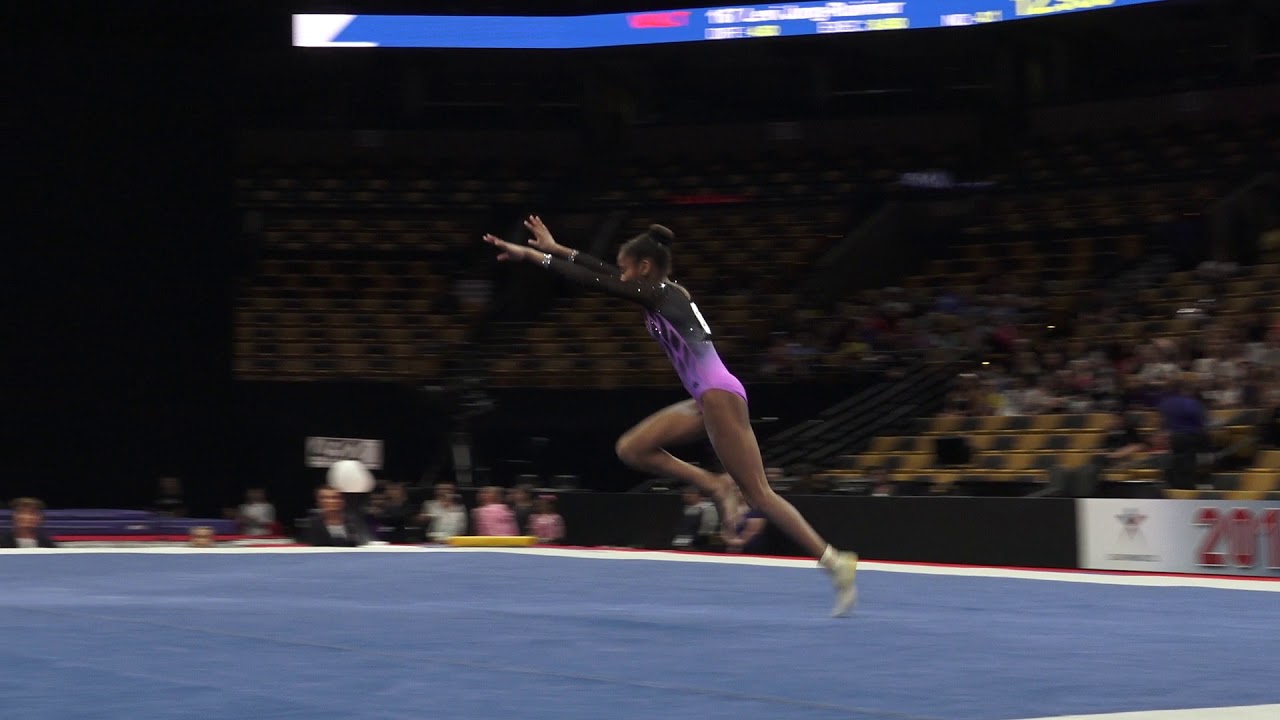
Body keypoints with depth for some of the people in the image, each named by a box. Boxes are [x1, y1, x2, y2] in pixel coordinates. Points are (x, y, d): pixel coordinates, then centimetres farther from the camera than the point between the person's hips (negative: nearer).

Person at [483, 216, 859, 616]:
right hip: (707, 400, 9)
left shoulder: (660, 294, -9)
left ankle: (836, 563, -9)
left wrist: (533, 256, -2)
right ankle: (716, 485, 3)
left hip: (719, 395, -9)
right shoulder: (663, 293, 16)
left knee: (757, 493, -9)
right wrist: (555, 249, 28)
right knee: (631, 448, 8)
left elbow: (595, 280, -8)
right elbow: (604, 270, 25)